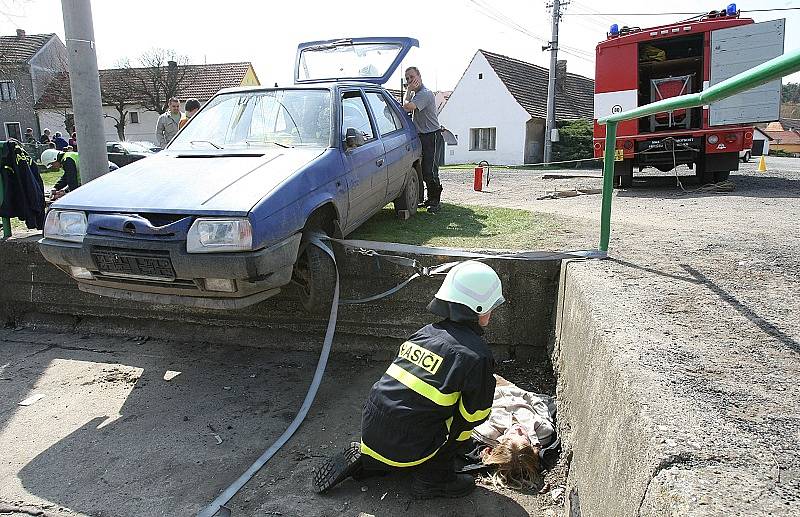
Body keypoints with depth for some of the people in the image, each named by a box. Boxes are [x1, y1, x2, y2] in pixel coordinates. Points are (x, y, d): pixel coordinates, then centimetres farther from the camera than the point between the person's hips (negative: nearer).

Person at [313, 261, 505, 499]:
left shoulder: (426, 332, 7)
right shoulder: (477, 354, -14)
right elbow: (475, 412, -5)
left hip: (370, 432, 7)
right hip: (403, 449, -6)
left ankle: (365, 460, 20)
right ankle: (433, 478, 11)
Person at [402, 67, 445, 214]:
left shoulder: (425, 93, -16)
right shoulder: (414, 94, 17)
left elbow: (407, 107, -27)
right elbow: (407, 109, 12)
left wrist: (408, 92, -10)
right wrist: (409, 91, 8)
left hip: (432, 136, -10)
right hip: (421, 136, 10)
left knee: (430, 170, -12)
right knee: (423, 169, 11)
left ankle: (436, 201, -4)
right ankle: (431, 198, 21)